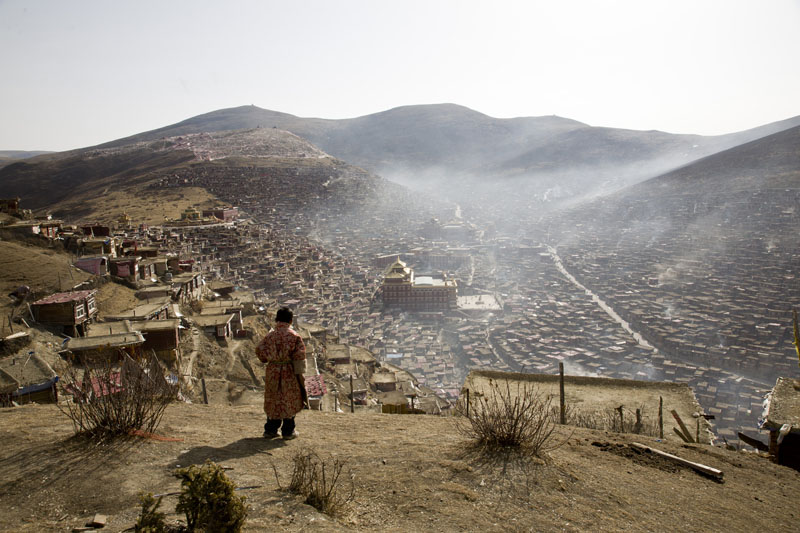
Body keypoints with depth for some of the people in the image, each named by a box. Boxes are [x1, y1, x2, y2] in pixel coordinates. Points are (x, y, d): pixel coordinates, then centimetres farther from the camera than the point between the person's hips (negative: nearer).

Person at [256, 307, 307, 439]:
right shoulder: (294, 336, -10)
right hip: (289, 372, -3)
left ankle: (270, 430, 21)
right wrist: (299, 373, -7)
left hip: (272, 371, 3)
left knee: (273, 400, 16)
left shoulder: (270, 335, -3)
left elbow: (259, 350, -2)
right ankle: (288, 431, 16)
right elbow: (299, 356, -13)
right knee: (289, 401, 9)